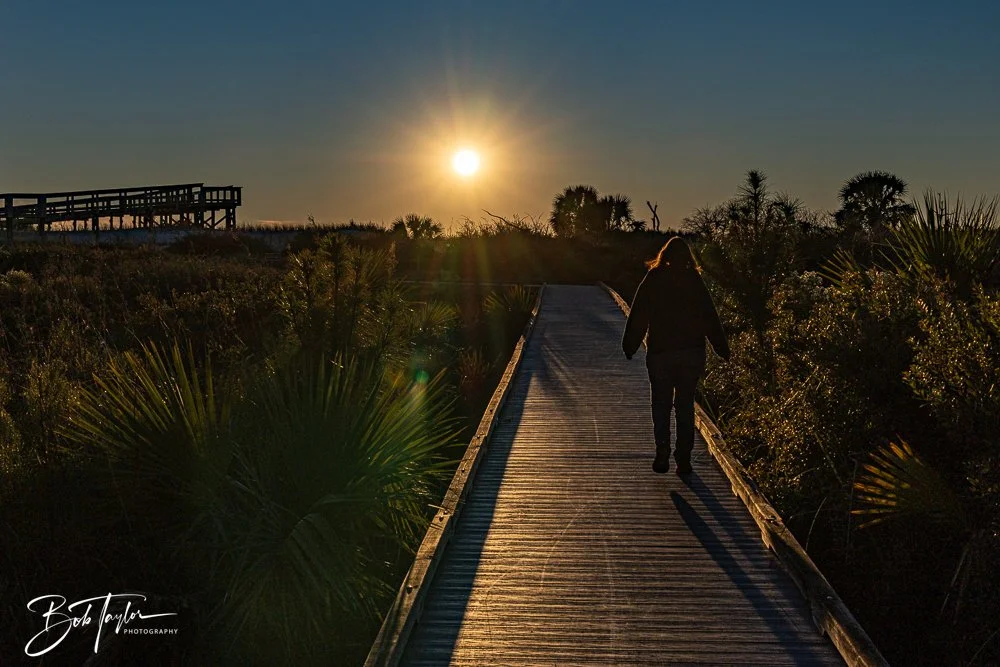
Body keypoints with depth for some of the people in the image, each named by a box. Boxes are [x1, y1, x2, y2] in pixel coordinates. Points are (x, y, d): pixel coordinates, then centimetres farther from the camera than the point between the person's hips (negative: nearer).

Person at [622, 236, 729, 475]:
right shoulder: (695, 281, 1)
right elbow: (710, 318, 2)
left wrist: (629, 347, 7)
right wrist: (723, 350, 7)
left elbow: (638, 317, 0)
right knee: (685, 404, 8)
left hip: (659, 351, -1)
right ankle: (683, 458, 5)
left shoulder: (653, 280, -1)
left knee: (661, 404, 7)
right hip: (692, 352, 1)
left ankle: (662, 452, -8)